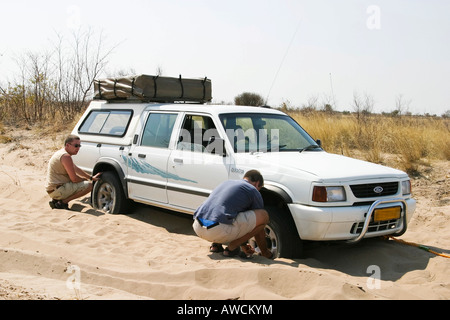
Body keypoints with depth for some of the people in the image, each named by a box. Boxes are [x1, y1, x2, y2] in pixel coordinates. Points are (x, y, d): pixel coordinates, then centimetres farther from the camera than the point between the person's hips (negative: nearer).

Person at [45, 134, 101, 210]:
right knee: (89, 185, -17)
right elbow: (74, 179, -18)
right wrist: (86, 179, 2)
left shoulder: (61, 153, 15)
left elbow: (76, 169, 26)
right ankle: (63, 202, -10)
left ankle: (55, 200, 16)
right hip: (57, 190, -10)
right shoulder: (66, 156, -17)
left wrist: (91, 177, 23)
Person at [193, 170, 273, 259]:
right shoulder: (253, 191, 10)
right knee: (264, 216, 4)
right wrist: (265, 252, 33)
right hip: (218, 231, -8)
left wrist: (244, 246, 48)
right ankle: (231, 248, 5)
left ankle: (216, 244, 17)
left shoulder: (226, 183, 30)